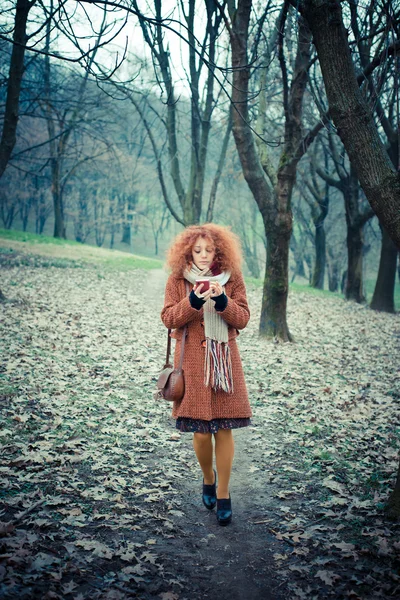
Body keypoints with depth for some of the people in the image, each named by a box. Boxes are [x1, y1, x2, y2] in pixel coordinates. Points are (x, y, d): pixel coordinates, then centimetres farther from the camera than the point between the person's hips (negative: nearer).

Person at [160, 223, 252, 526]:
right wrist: (193, 301, -18)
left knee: (224, 429, 0)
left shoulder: (232, 278, 4)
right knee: (201, 432, 0)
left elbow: (243, 319, 1)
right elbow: (168, 318, -3)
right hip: (193, 360, 0)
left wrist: (223, 301, -17)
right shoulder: (178, 280, 3)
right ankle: (208, 478, 31)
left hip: (224, 360, 1)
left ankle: (223, 494, 18)